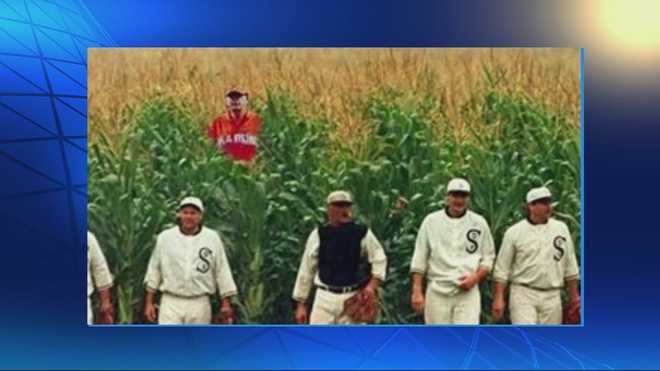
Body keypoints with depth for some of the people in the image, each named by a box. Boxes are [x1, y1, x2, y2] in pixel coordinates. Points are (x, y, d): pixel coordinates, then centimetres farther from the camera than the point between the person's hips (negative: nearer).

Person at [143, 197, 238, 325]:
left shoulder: (212, 238, 2)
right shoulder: (165, 237, 4)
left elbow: (222, 271, 4)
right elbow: (154, 270, 9)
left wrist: (226, 304, 1)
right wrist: (149, 302, 6)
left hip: (199, 304, 0)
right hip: (171, 303, 0)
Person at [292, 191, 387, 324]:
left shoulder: (362, 233, 1)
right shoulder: (318, 235, 1)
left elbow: (380, 259, 9)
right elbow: (306, 270, 5)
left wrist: (372, 285, -7)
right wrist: (301, 303, 5)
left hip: (353, 298, 0)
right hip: (325, 297, 0)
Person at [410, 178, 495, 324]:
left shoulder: (479, 223, 5)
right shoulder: (431, 221, 4)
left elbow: (488, 258, 10)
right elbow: (419, 259, 4)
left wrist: (475, 277, -8)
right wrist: (417, 291, -3)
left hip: (467, 291, 0)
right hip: (437, 291, 1)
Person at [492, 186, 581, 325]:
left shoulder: (561, 228, 9)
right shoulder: (514, 232, -1)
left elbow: (570, 266, 13)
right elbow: (502, 268, -1)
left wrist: (575, 296, 10)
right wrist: (498, 298, -8)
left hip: (552, 296, 3)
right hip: (523, 294, -3)